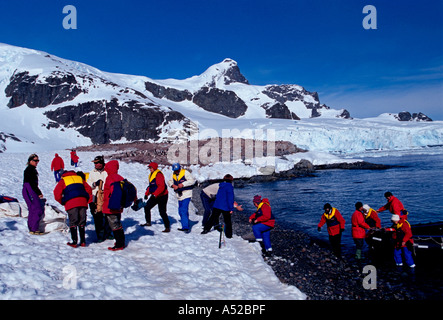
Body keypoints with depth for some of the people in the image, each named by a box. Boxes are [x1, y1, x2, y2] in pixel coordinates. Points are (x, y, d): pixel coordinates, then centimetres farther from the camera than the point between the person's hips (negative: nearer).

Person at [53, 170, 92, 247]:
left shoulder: (62, 181, 15)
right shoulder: (80, 178, 26)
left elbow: (57, 193, 4)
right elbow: (88, 189, 19)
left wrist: (62, 202, 16)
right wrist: (87, 201, 20)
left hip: (71, 203, -3)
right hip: (82, 202, 3)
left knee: (73, 222, 2)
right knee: (82, 222, 10)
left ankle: (74, 242, -1)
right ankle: (83, 241, 11)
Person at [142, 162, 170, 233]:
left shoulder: (158, 174, -19)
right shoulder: (151, 174, 12)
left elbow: (161, 186, -26)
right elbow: (150, 185, 22)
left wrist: (155, 194, -28)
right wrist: (146, 194, 15)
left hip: (162, 196, -10)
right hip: (154, 196, 10)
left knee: (162, 212, -8)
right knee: (147, 207, 11)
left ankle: (167, 227, 0)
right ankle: (148, 222, 29)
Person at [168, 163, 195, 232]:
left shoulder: (185, 172, -9)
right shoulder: (173, 175, 10)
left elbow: (192, 181, -13)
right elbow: (170, 182, 19)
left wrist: (183, 184, -21)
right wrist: (172, 185, -4)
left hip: (186, 194, -7)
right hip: (179, 195, 7)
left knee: (184, 210, -17)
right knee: (180, 211, 12)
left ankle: (186, 227, -18)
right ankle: (185, 227, 23)